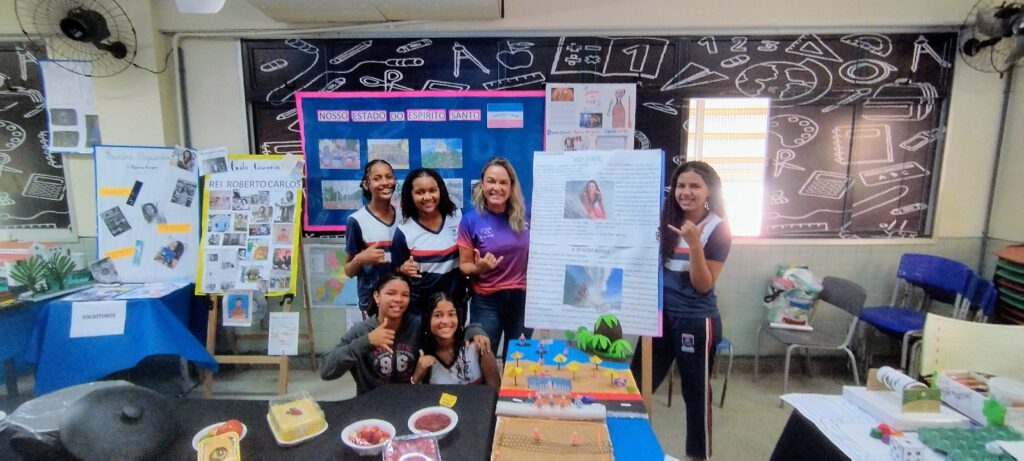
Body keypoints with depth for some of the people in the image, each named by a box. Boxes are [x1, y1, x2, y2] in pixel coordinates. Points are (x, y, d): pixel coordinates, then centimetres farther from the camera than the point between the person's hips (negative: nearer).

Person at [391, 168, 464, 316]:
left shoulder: (457, 216, -5)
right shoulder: (404, 230, -12)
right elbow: (396, 271, -2)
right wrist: (403, 270, -23)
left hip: (456, 301, 3)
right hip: (419, 306, -2)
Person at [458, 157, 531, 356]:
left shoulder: (525, 215, -4)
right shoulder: (471, 220, -9)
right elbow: (464, 265, -3)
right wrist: (478, 268, -23)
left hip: (522, 297, 2)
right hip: (487, 301, -2)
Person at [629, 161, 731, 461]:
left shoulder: (718, 230, -10)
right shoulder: (666, 221, 3)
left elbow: (704, 286, -15)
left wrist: (694, 244, -26)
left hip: (696, 321, -5)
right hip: (661, 314, 5)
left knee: (695, 391, 10)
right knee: (638, 385, 12)